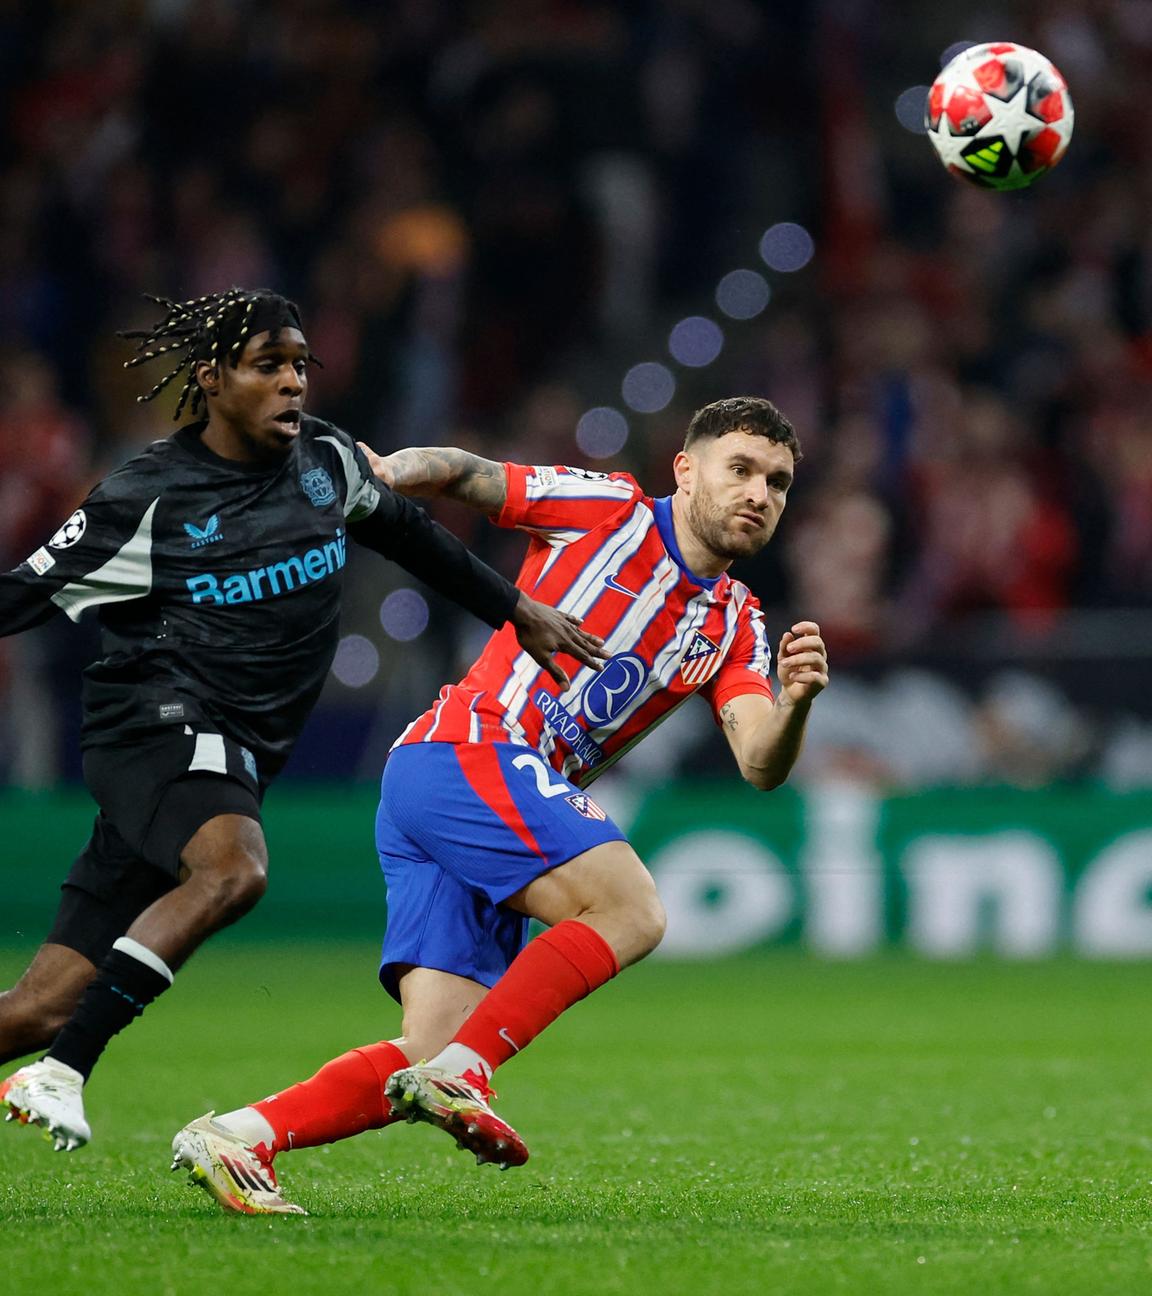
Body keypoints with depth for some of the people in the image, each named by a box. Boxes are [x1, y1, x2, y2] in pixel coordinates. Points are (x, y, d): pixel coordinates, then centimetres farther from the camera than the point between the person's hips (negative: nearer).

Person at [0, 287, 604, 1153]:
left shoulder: (327, 459, 9)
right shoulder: (146, 500, -7)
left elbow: (411, 536, 26)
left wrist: (517, 610, 26)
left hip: (236, 760, 5)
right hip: (159, 721, -5)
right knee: (233, 868, -37)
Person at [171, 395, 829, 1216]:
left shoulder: (735, 626, 18)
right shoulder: (609, 510, 4)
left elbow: (761, 765, 5)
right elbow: (462, 474, 9)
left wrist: (795, 702, -17)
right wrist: (388, 469, -13)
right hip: (468, 754, -7)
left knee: (433, 1053, -6)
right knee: (633, 910, -24)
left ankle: (238, 1137, -8)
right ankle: (459, 1076, -25)